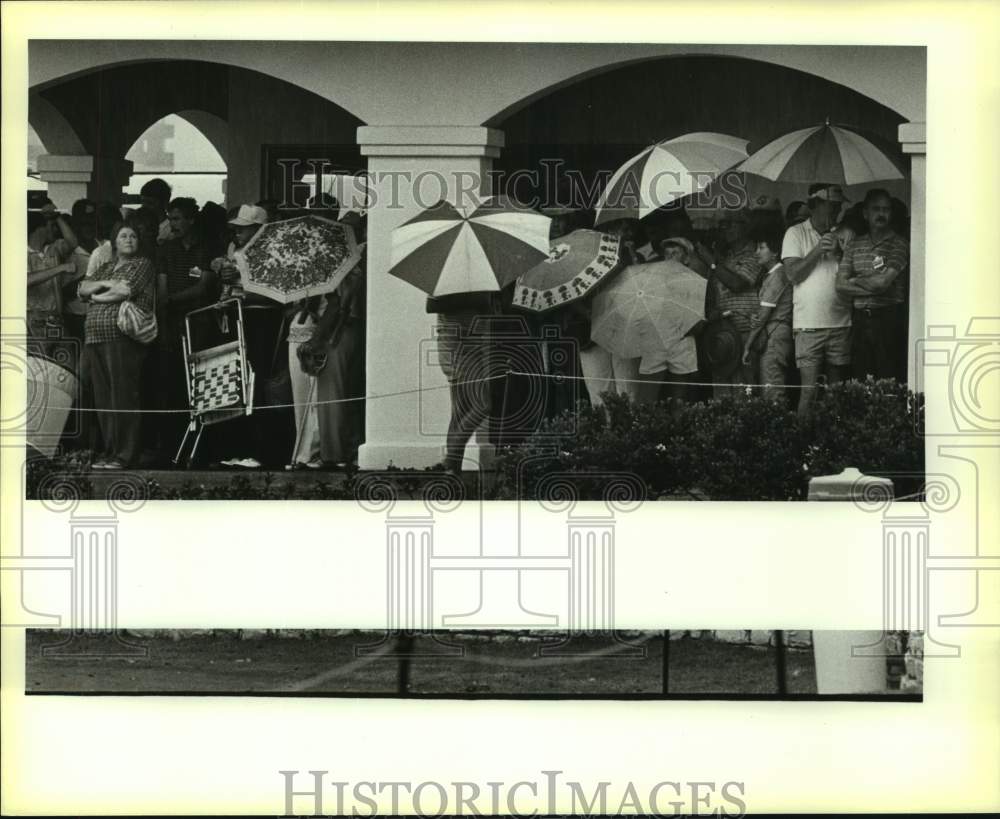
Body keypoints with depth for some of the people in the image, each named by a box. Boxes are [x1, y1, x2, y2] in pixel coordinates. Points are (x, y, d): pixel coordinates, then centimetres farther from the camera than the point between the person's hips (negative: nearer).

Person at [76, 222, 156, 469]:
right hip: (95, 337, 6)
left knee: (124, 396, -10)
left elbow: (125, 291, -9)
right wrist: (105, 284, -3)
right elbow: (82, 289, 13)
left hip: (123, 336, -6)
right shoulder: (105, 268, 25)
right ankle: (109, 451, 9)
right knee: (102, 397, 3)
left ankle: (124, 455, -8)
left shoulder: (143, 265, 5)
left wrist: (96, 296, 4)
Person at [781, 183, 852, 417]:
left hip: (840, 324, 4)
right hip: (808, 325, -4)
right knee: (809, 389, -7)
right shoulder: (796, 233, 3)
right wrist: (817, 250, -15)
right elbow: (792, 274, -7)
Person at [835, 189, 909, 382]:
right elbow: (840, 285, 4)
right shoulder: (854, 246, 13)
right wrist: (872, 287, -8)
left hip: (888, 320, -4)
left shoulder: (898, 244, -1)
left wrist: (855, 281, 4)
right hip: (860, 320, 4)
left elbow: (883, 282, -12)